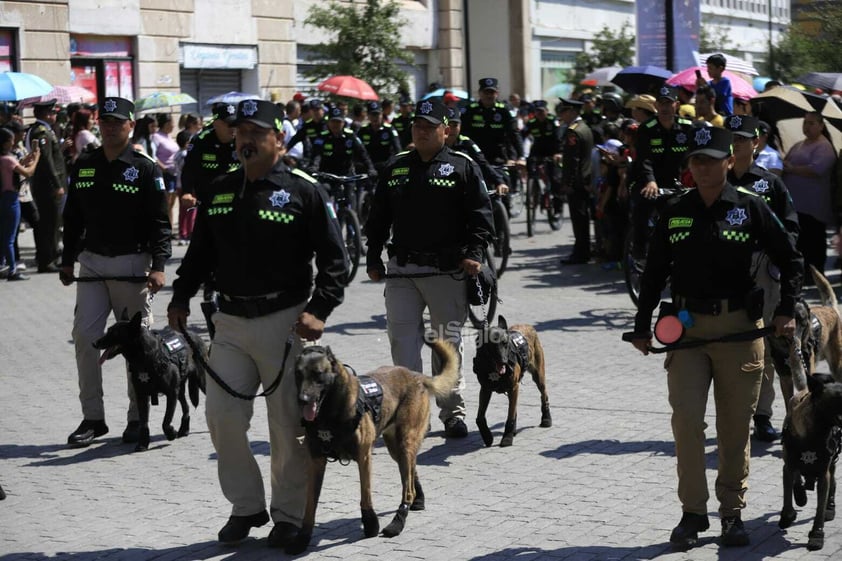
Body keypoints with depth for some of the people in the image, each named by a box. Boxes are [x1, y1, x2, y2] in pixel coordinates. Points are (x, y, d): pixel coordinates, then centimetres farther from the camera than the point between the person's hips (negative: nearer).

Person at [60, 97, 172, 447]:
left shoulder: (145, 169, -5)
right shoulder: (84, 166, 8)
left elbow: (159, 222, -8)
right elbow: (73, 217, 14)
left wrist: (158, 265, -17)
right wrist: (67, 260, 13)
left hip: (131, 264, -4)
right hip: (91, 262, 4)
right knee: (84, 336, -2)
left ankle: (138, 417, 14)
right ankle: (92, 417, 6)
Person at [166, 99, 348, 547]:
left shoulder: (304, 191, -5)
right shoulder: (219, 191, 10)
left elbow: (334, 258, -6)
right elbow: (200, 252, 19)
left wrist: (320, 310, -15)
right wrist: (181, 295, 7)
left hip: (285, 321, -5)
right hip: (230, 323, 5)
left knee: (289, 424, 3)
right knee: (222, 417, 2)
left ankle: (289, 514, 17)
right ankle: (246, 505, 18)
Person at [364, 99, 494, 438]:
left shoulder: (463, 167, 1)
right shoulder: (395, 168, 13)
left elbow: (481, 214, -4)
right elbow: (378, 217, 16)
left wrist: (474, 253, -15)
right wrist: (373, 258, 11)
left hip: (447, 270, -3)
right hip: (402, 270, 3)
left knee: (448, 343, 5)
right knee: (402, 340, -2)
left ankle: (453, 411, 15)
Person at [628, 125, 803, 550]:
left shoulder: (750, 209, 0)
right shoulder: (674, 213, 6)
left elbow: (790, 259, 8)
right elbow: (654, 272, 15)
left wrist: (786, 312, 0)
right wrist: (642, 326, 14)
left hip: (740, 326, -1)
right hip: (687, 327, 1)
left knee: (735, 426, 5)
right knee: (686, 418, -8)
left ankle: (732, 512, 18)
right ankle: (692, 512, 2)